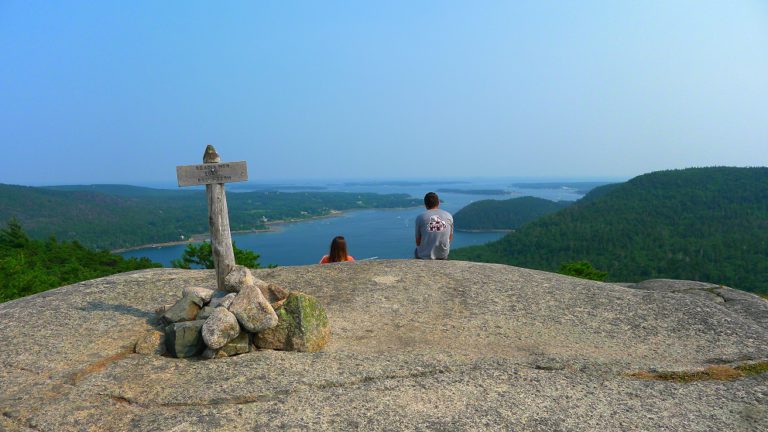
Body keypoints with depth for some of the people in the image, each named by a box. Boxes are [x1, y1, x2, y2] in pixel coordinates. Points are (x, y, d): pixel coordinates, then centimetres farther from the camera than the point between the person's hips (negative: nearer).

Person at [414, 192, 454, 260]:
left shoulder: (420, 218, -10)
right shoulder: (448, 216, -3)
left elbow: (418, 242, -3)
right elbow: (450, 238, 7)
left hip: (425, 255, -1)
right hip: (443, 254, 2)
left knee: (417, 251, 32)